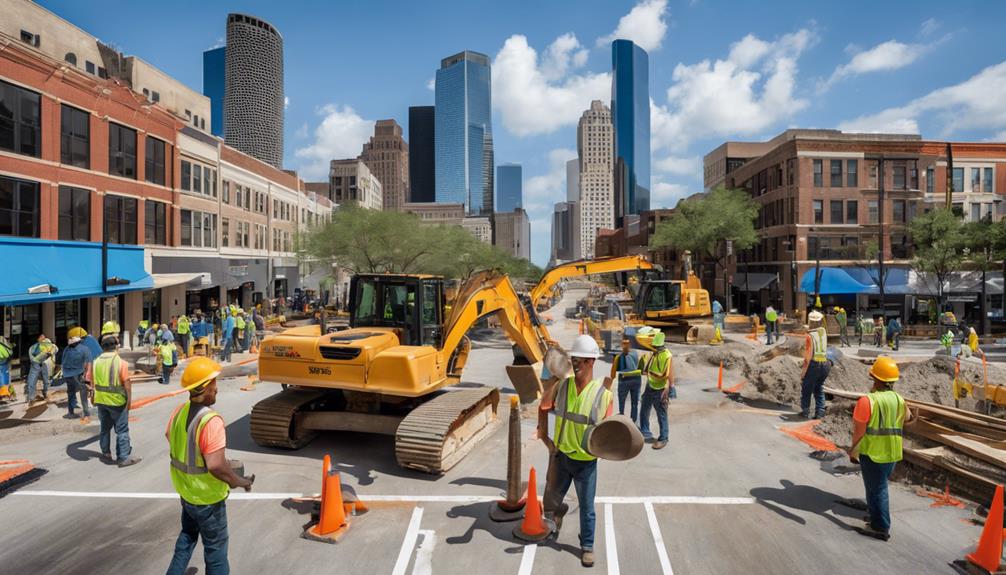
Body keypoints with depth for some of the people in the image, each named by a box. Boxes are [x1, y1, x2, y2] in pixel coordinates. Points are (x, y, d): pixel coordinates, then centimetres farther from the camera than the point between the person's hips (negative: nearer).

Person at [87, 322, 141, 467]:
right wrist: (129, 400, -4)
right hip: (117, 401, -5)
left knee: (105, 427, 22)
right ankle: (123, 457, 4)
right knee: (122, 430, 2)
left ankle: (106, 452, 34)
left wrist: (94, 396, 20)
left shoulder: (95, 362, 0)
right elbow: (127, 384, -15)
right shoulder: (121, 363, -16)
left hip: (101, 401, 6)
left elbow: (91, 382, 8)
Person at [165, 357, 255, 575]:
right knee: (215, 545, 13)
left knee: (188, 535, 30)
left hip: (185, 490, 7)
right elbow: (216, 466, -34)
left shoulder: (178, 412, -7)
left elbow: (171, 442, 10)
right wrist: (239, 481, -19)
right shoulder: (211, 421, -32)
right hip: (207, 498, -7)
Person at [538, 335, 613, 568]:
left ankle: (587, 546, 37)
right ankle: (558, 515, 54)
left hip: (586, 461, -3)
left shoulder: (604, 393, -14)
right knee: (550, 501, 19)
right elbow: (544, 408, 10)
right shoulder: (561, 386, -7)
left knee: (586, 508, 13)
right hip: (560, 455, 3)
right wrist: (544, 435, 4)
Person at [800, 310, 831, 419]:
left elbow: (809, 355, -14)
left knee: (806, 389, 8)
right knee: (819, 389, 16)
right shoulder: (823, 331, 2)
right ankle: (819, 413, 14)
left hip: (814, 364, -6)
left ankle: (805, 411, 14)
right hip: (825, 364, 6)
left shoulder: (810, 335, -13)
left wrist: (804, 369, -9)